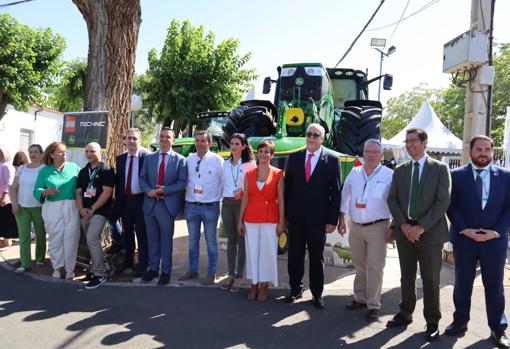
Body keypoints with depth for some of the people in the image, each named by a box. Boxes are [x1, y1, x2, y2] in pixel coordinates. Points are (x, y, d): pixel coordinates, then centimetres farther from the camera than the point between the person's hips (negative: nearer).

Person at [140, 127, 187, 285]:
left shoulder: (180, 159, -2)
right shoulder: (149, 158, 10)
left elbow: (182, 182, -7)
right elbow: (142, 178, 10)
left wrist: (164, 190, -16)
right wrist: (148, 190, -9)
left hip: (168, 204, -3)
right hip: (150, 203, 3)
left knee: (166, 239, 6)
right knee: (152, 239, 13)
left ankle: (166, 271, 20)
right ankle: (153, 268, 28)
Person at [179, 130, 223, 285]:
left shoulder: (217, 160, -6)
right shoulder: (189, 159, 4)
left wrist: (219, 199, -1)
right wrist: (184, 203, 4)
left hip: (210, 207, -3)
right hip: (191, 206, 4)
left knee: (211, 242, 7)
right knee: (193, 241, 15)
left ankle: (211, 273, 20)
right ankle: (193, 270, 30)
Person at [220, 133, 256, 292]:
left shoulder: (250, 163, -2)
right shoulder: (226, 163, 14)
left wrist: (242, 192, -19)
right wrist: (227, 196, 7)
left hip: (242, 203, -5)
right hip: (227, 203, 5)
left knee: (241, 240, 0)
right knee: (231, 240, 9)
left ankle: (239, 276, 8)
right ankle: (231, 274, 17)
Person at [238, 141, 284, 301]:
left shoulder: (278, 174, -2)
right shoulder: (249, 174, 5)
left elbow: (281, 200, -2)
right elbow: (245, 198, 6)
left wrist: (281, 222, -6)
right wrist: (240, 220, 4)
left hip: (270, 219, -2)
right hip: (251, 218, 2)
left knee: (268, 251, 3)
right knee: (252, 251, 8)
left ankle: (264, 285, 19)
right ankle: (254, 284, 23)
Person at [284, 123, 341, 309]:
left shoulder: (332, 160, -2)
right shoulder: (294, 158, 5)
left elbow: (336, 191, -3)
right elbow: (287, 186, 7)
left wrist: (333, 220, -6)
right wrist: (285, 213, 2)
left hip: (318, 218, -2)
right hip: (295, 217, 2)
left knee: (317, 257, 10)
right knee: (294, 256, 10)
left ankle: (317, 294, 24)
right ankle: (296, 289, 27)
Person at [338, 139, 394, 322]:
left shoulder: (389, 175, -7)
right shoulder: (354, 173, 5)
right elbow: (345, 197, 12)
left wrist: (392, 228, -8)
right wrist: (341, 220, 10)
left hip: (378, 227, -4)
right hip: (355, 226, 4)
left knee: (375, 267, -1)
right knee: (359, 266, 15)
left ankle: (373, 305, 11)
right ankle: (360, 298, 30)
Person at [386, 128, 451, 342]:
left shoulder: (440, 169, -2)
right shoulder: (400, 171, 10)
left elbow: (443, 201, -9)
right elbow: (392, 200, 6)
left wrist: (422, 227, -15)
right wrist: (403, 224, -9)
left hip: (430, 232, -3)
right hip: (404, 231, 4)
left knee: (430, 279, 4)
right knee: (407, 277, 13)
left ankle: (432, 322, 19)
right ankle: (405, 314, 28)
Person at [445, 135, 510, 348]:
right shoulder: (457, 175, 0)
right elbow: (451, 206, -2)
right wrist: (464, 229, -13)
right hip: (464, 239, 0)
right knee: (462, 283, 11)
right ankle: (460, 322, 25)